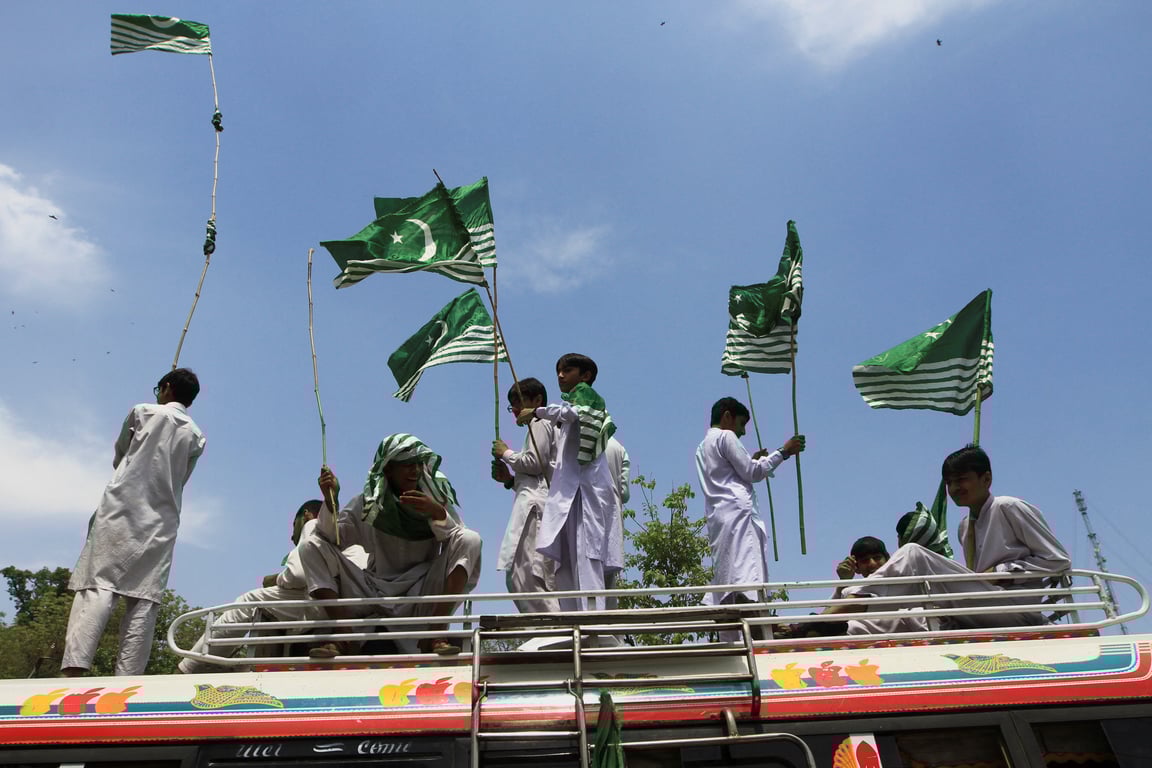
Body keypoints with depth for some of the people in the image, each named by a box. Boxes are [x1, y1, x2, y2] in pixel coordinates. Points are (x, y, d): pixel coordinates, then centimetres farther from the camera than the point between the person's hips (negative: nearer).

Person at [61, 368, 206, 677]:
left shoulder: (143, 412, 9)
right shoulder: (196, 436, 14)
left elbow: (119, 457, 22)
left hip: (122, 507, -2)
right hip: (161, 520, 2)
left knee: (98, 586, -11)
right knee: (143, 600, -3)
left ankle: (72, 671, -26)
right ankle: (126, 682, -11)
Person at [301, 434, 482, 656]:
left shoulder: (436, 498, 2)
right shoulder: (368, 502, 4)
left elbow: (457, 540, -10)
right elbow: (333, 537, -6)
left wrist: (438, 514, -28)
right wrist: (331, 501, -22)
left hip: (420, 596, -1)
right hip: (374, 593, 1)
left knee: (470, 540, -22)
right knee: (311, 544, -10)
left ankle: (435, 633, -27)